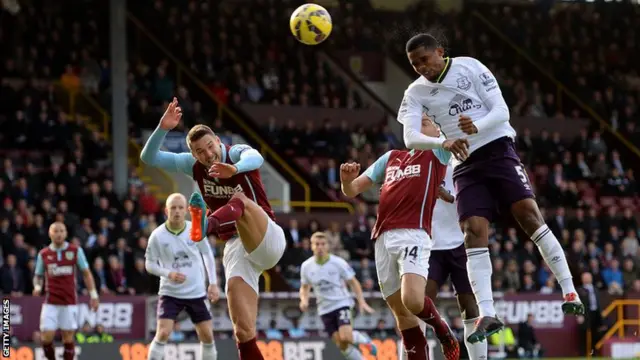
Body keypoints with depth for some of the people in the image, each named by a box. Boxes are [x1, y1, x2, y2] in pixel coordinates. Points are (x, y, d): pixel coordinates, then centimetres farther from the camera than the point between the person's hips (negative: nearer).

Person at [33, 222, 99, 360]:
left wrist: (93, 295, 0)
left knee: (68, 338, 0)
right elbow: (38, 276, 15)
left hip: (70, 302, -1)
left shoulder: (76, 251, 2)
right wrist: (37, 287, -8)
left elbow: (86, 273, 6)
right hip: (51, 302, 1)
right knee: (47, 337, -8)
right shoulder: (43, 254, 5)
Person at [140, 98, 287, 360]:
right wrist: (163, 128, -17)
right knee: (243, 331, -8)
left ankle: (206, 226, -66)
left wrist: (235, 169, -58)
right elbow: (149, 158, 2)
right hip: (236, 247, 5)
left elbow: (255, 158, -34)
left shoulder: (237, 153, -8)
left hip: (268, 240, -5)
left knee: (239, 200, -35)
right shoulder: (193, 165, 6)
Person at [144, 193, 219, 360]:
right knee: (163, 333, -17)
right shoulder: (157, 235, -11)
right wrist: (169, 274, -22)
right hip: (170, 293, -2)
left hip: (196, 292, 2)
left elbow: (208, 255, 7)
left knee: (207, 335, 3)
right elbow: (149, 264, -4)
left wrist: (213, 283, 1)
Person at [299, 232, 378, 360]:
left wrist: (362, 302, -13)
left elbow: (353, 282, -2)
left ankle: (363, 340, 9)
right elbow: (304, 287, 13)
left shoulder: (338, 263, -11)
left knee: (345, 337, -23)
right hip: (324, 309, 3)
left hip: (342, 303, -3)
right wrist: (304, 299, -8)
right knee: (341, 344, -4)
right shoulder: (306, 266, -1)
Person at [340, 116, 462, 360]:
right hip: (383, 238, 5)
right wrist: (346, 179, 2)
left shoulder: (437, 153, 15)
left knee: (412, 301, -25)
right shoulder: (391, 157, 27)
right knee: (401, 312, 2)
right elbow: (352, 190, 23)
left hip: (413, 234, -5)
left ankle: (443, 331, 4)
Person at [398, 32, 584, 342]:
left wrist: (477, 126, -29)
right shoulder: (415, 93, 4)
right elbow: (410, 137, -11)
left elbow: (501, 111, -7)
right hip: (466, 164, 3)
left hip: (498, 149, -3)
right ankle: (487, 315, -16)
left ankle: (569, 292, -12)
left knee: (528, 213, -16)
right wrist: (443, 142, -31)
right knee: (474, 231, -12)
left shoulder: (469, 67, -4)